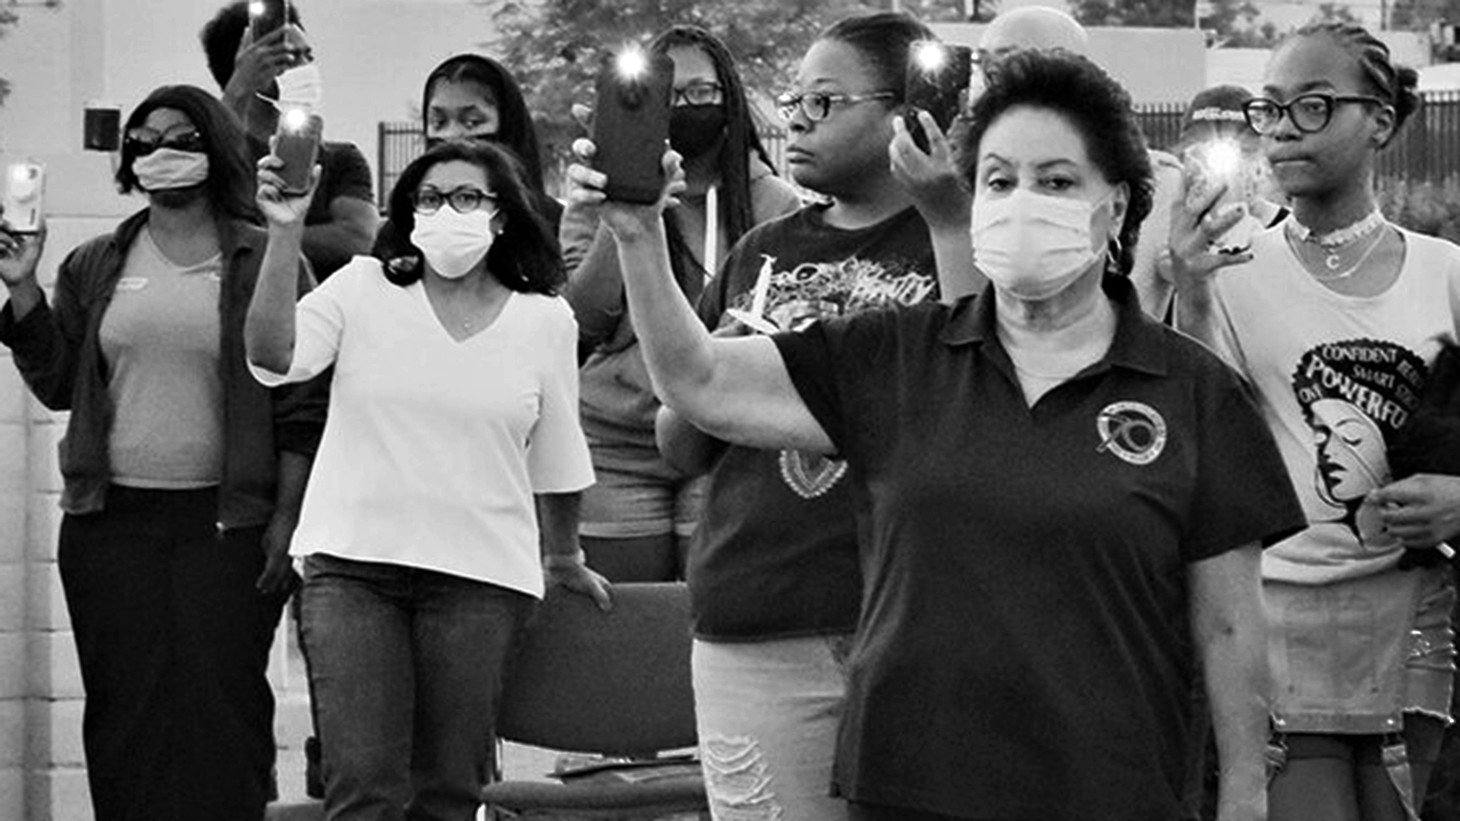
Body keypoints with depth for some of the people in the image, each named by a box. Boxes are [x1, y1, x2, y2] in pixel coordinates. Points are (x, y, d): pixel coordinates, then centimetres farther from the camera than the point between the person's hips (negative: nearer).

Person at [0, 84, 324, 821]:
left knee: (221, 716, -3)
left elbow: (301, 406, -1)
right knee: (125, 712, 4)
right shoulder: (96, 268, 11)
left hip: (226, 525, -3)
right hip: (111, 525, 3)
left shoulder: (268, 264, 1)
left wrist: (285, 519, -6)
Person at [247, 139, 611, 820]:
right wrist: (284, 234, -19)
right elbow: (273, 354, -10)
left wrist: (564, 560, 27)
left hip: (480, 575, 1)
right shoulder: (361, 289, 5)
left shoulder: (544, 320, 7)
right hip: (351, 563, -1)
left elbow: (555, 462, 17)